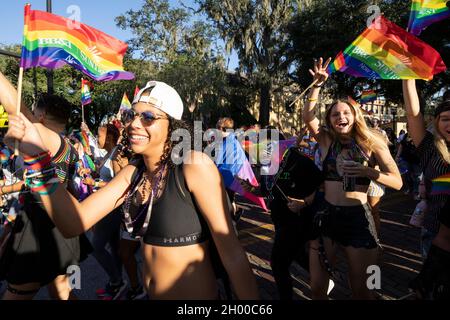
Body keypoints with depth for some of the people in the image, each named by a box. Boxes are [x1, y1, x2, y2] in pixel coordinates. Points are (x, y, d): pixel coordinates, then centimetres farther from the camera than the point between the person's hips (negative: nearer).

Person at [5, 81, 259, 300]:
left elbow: (233, 253, -21)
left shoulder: (194, 165, -22)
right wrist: (36, 154, -19)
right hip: (151, 293, 6)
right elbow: (73, 223, -11)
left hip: (196, 294, -6)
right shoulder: (133, 172, -2)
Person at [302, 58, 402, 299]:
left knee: (361, 290, 11)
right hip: (327, 215, 1)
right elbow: (308, 118, -14)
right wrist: (317, 85, -19)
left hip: (358, 218, -1)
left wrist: (366, 171, -19)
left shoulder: (372, 143, 0)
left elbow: (397, 182, -4)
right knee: (317, 288, 8)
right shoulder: (327, 141, 3)